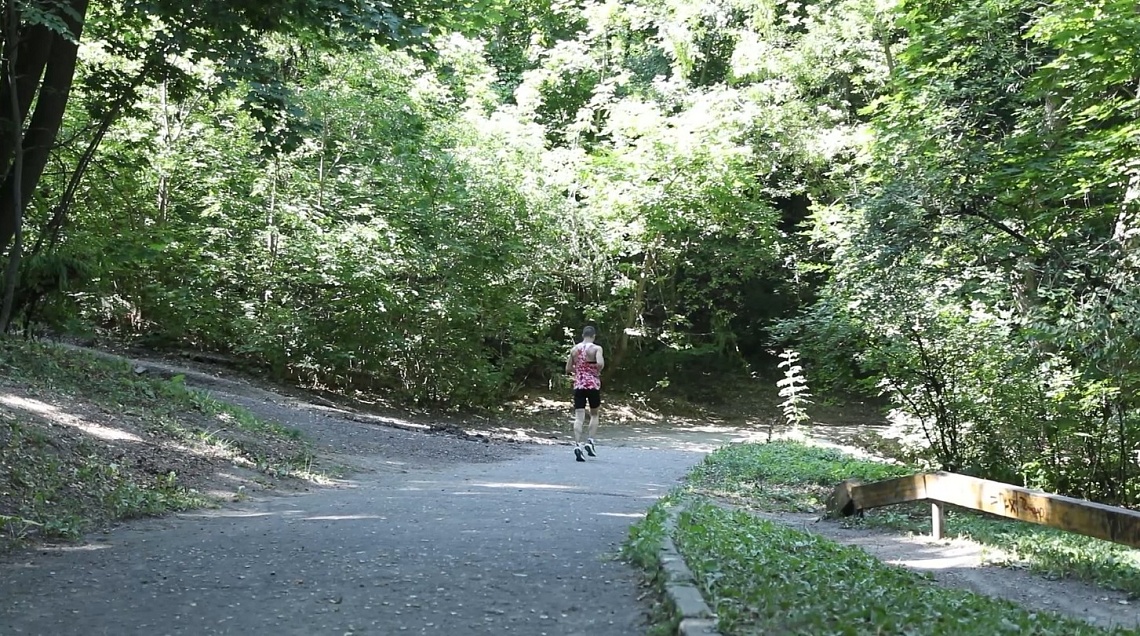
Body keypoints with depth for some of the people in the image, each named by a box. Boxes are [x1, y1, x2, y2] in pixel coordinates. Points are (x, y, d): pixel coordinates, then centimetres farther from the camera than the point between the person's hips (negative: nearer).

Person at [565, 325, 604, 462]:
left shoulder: (574, 349, 8)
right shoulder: (596, 348, -5)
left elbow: (568, 369, 10)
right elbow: (600, 363, -22)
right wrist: (598, 371, -1)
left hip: (578, 385, 3)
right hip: (593, 385, -3)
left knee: (579, 417, -2)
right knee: (594, 414, 15)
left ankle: (577, 445, -16)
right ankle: (590, 442, 4)